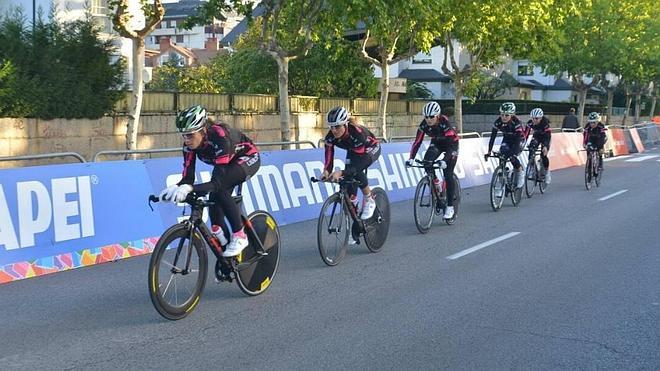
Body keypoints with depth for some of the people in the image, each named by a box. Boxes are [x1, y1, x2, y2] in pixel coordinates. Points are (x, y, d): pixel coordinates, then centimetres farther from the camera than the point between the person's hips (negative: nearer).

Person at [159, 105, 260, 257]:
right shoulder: (190, 144, -21)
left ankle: (239, 237, -17)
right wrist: (176, 188, -45)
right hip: (227, 164, 7)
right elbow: (188, 177, -22)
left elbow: (218, 182, -45)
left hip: (248, 158, -7)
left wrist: (190, 188, -60)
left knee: (219, 190, -30)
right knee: (214, 202, -9)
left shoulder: (220, 137, -40)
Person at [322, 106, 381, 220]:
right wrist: (326, 171, -51)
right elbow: (329, 159, -29)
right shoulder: (330, 137, -29)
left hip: (371, 149, -5)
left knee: (355, 170, -31)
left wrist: (340, 172, -60)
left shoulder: (357, 133, -43)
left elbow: (357, 166, -44)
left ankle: (369, 201, -11)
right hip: (353, 150, 5)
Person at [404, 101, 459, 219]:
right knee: (427, 161, -26)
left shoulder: (444, 123, -34)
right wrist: (411, 158, -35)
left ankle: (450, 207, -6)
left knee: (448, 174, -14)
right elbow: (417, 142, -22)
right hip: (436, 143, 4)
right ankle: (436, 183, 2)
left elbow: (451, 144, -39)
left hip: (451, 143, -4)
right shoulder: (424, 124, -22)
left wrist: (445, 160, -52)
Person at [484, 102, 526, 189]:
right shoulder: (498, 122, -23)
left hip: (519, 139, -4)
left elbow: (517, 139, -39)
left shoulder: (516, 122, -33)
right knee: (502, 154, -21)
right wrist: (489, 152, -34)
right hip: (507, 139, 4)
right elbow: (492, 137, -24)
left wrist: (513, 153, -50)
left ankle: (520, 173, -2)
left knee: (512, 156, -25)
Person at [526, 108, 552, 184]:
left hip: (545, 137, -3)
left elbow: (548, 136, -37)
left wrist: (545, 146, -51)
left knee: (543, 154, -17)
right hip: (536, 136, 3)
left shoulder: (545, 123, -33)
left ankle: (546, 172, 2)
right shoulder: (530, 123, -24)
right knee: (531, 150, -20)